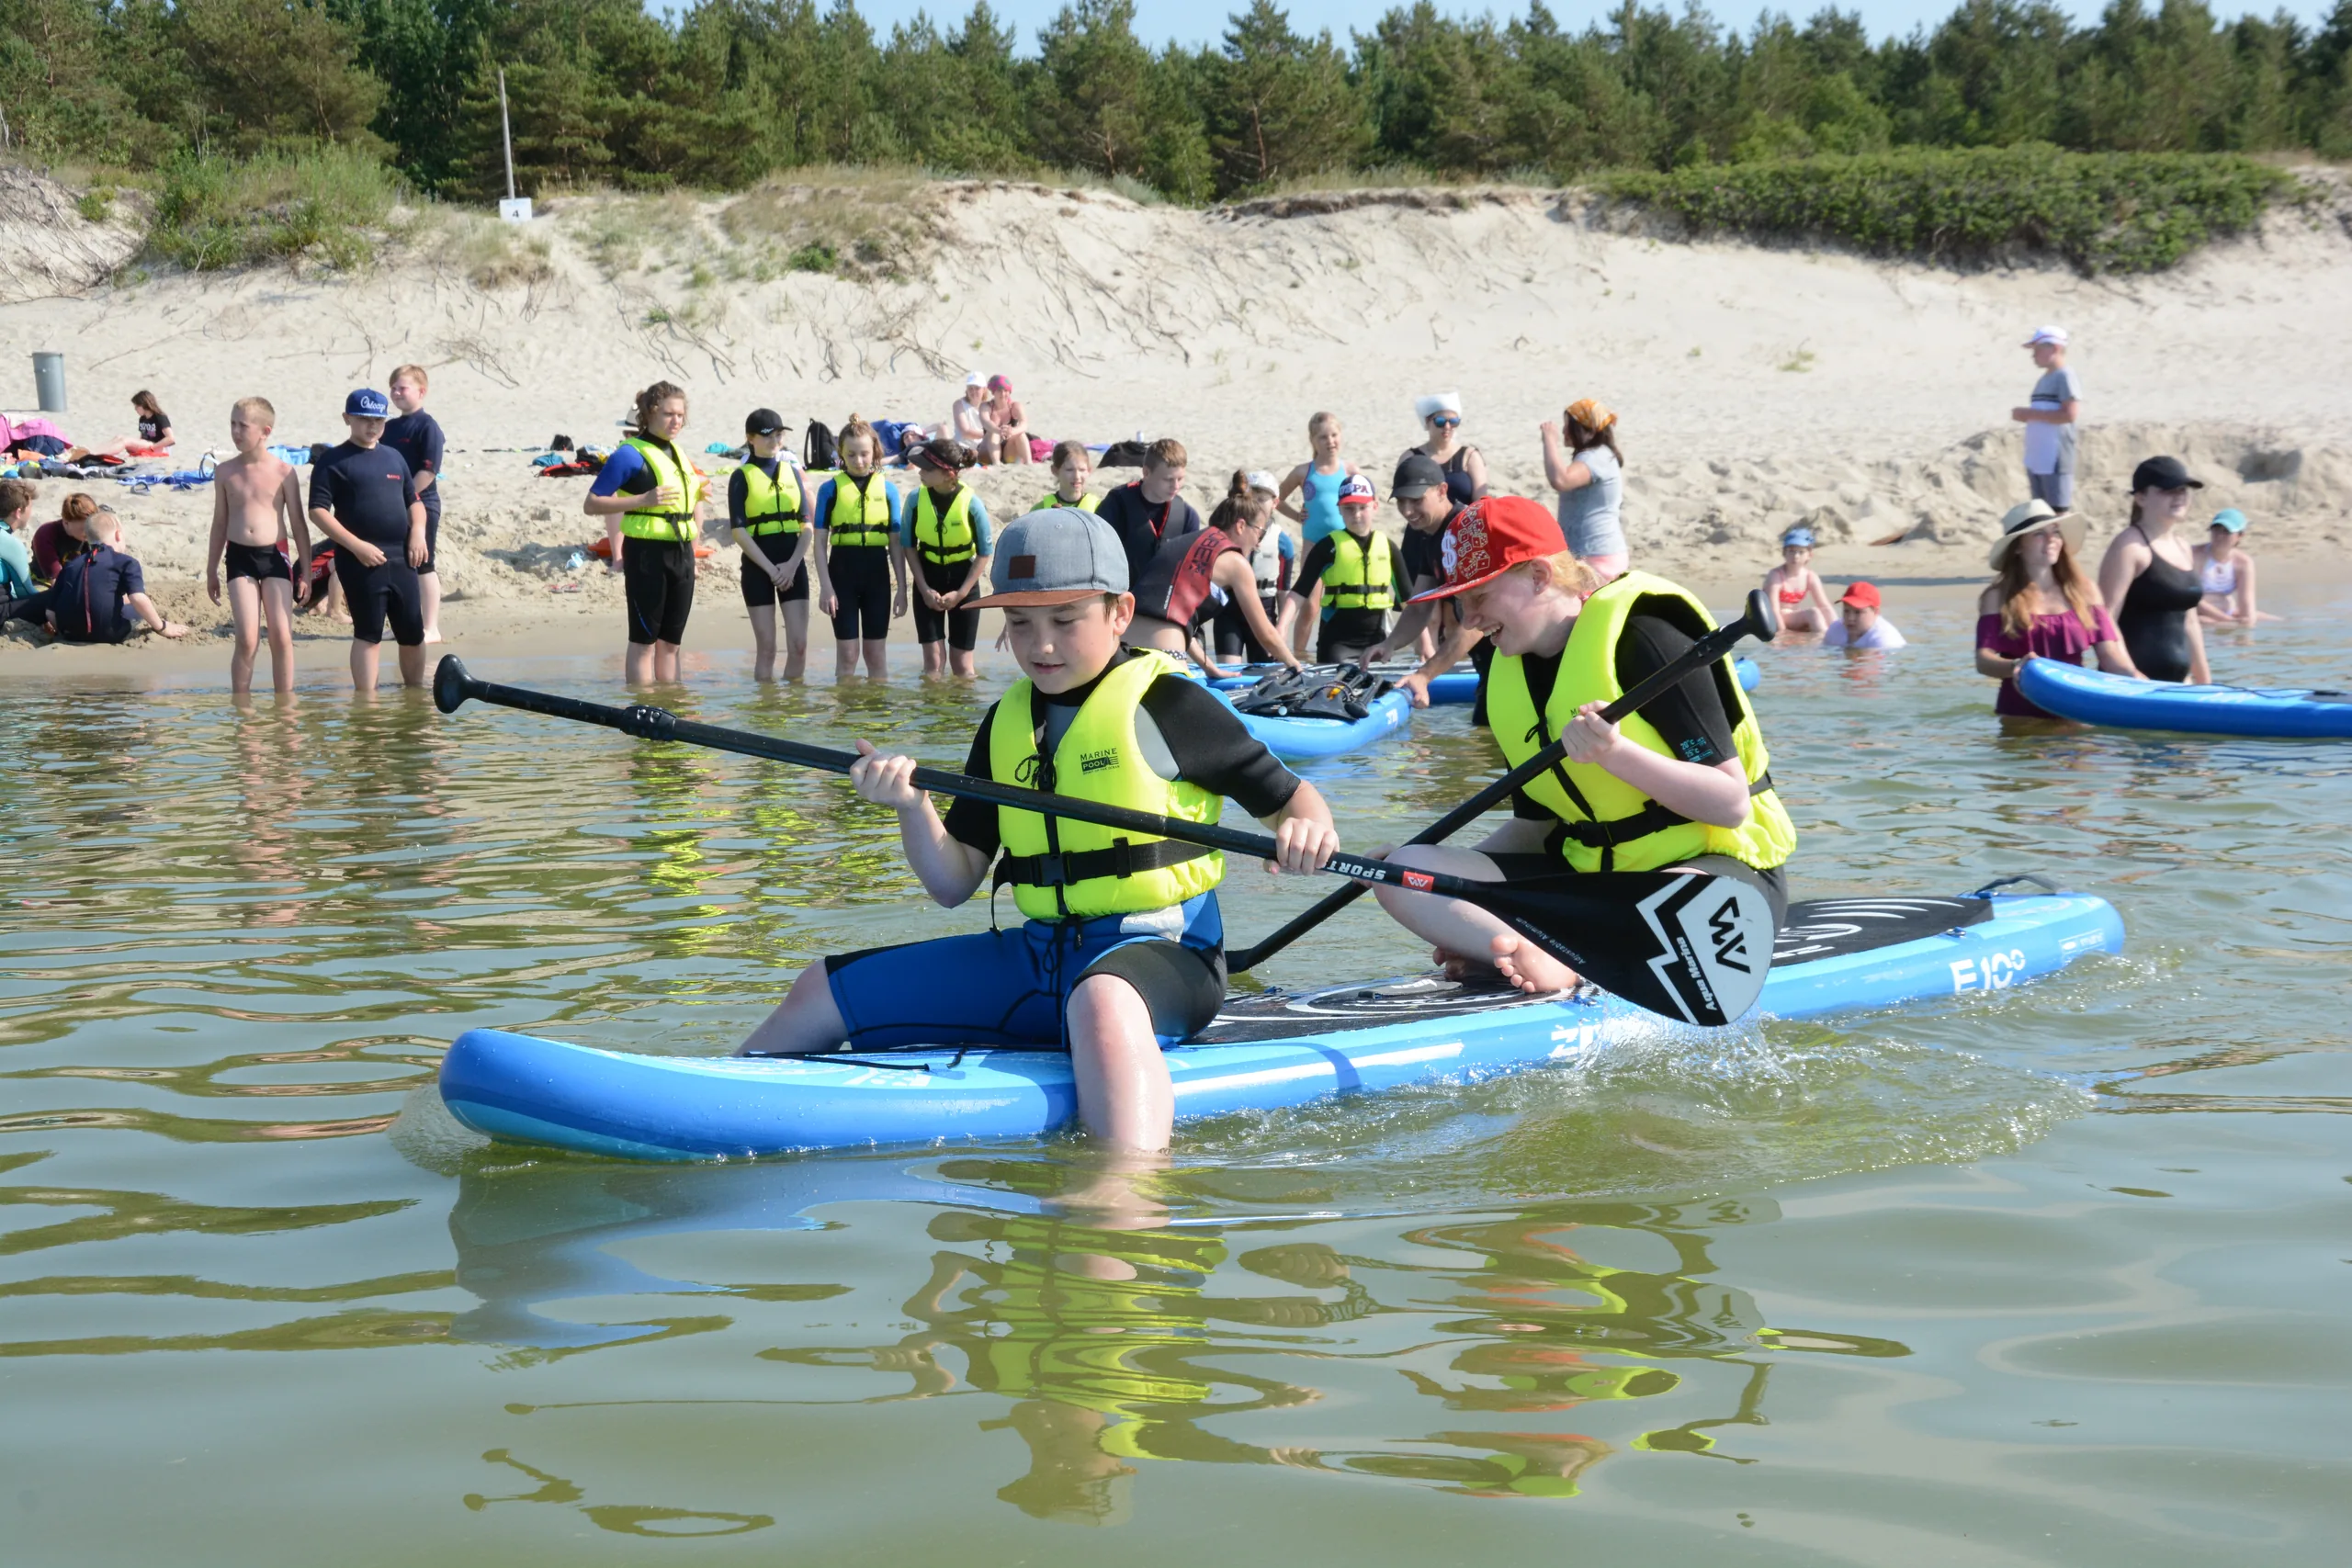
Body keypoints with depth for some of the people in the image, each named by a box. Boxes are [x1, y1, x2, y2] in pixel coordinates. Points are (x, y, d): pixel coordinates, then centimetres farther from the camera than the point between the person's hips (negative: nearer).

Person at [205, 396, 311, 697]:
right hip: (239, 556, 1)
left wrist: (305, 571, 2)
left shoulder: (283, 472, -2)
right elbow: (220, 522, 13)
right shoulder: (225, 472, 5)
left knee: (282, 638, -1)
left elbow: (298, 523, 3)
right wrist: (211, 571, 14)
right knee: (247, 640, -7)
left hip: (275, 555, -1)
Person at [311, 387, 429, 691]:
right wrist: (356, 545, -16)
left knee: (413, 632, 8)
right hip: (361, 561, -5)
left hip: (401, 558, 5)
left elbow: (414, 501, 24)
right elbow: (318, 510, -8)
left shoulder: (394, 458, 17)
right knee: (368, 634, -3)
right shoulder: (333, 461, -1)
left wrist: (418, 531, 2)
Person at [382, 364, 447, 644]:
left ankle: (432, 628, 2)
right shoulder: (390, 428, 12)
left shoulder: (427, 426, -10)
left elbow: (429, 471, -17)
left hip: (421, 505, -7)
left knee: (424, 566, -3)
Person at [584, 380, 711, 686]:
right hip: (646, 554, -7)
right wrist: (643, 500, -23)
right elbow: (591, 504, -13)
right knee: (643, 639, -2)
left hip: (681, 554, 7)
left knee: (670, 640, 12)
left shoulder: (678, 453, 14)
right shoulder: (630, 454, -9)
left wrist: (700, 495, 7)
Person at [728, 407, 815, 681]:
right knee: (766, 648, 0)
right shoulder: (742, 477, 0)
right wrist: (771, 568, -13)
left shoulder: (792, 471, 10)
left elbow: (807, 525, 7)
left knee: (799, 645, -2)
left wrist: (792, 565, -7)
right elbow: (739, 531, -7)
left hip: (793, 564, 3)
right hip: (758, 566, -3)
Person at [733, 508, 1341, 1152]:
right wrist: (912, 806, -10)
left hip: (1155, 948, -7)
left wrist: (1307, 830, -24)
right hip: (1039, 955, 7)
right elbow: (953, 885, 10)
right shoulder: (1006, 723, 12)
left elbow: (1289, 794, -1)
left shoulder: (1164, 703, -5)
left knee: (1101, 1002, -45)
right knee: (823, 991, 7)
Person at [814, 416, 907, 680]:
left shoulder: (887, 489, 5)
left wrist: (902, 588, 3)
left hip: (877, 572, 2)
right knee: (847, 653, 2)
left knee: (876, 653, 7)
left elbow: (896, 542, 7)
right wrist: (825, 586, -9)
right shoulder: (831, 488, 0)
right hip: (842, 571, -1)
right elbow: (820, 541, -1)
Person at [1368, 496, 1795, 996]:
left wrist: (1616, 754, -32)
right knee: (1407, 870, -13)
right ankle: (1542, 963, -33)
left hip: (1715, 864, -7)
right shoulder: (1508, 673, 7)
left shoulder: (1640, 636, -16)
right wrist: (1454, 895, -2)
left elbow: (1732, 804, -19)